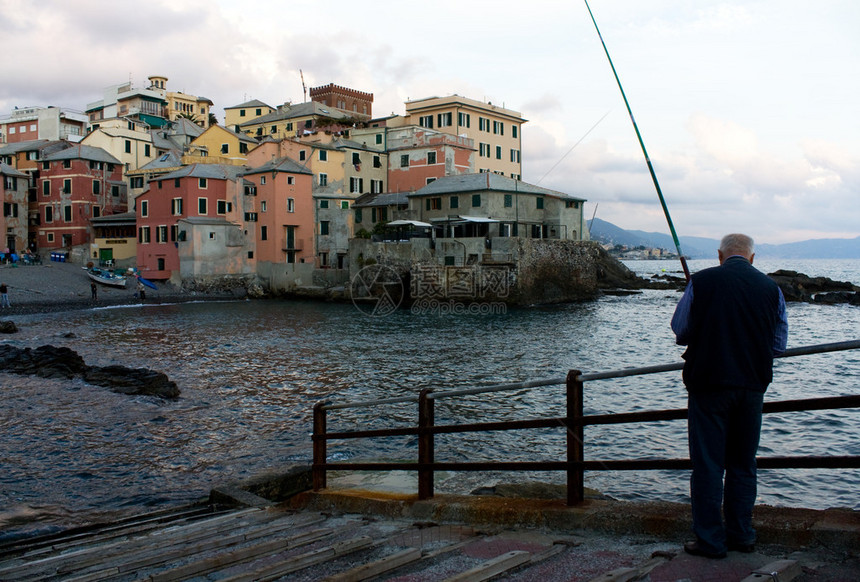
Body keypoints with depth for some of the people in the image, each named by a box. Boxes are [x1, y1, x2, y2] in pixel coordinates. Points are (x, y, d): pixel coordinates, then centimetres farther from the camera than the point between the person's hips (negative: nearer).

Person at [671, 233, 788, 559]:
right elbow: (779, 344, 7)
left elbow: (680, 331, 2)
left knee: (707, 463, 3)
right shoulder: (770, 288, 1)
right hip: (753, 386, 3)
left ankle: (710, 540, 7)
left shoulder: (701, 282, -6)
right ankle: (741, 535, 23)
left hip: (709, 383, -3)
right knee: (743, 463, 15)